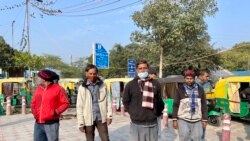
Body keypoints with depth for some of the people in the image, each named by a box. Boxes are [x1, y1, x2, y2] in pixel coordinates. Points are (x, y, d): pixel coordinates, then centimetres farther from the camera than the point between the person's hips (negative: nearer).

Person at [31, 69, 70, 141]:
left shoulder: (57, 88, -6)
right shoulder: (38, 89, 11)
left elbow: (65, 103, -7)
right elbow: (33, 102, 23)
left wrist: (56, 112, -16)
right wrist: (34, 112, 7)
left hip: (51, 124, -6)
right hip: (38, 124, 6)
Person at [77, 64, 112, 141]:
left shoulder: (102, 85, 4)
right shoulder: (82, 88, -3)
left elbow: (107, 101, 5)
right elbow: (79, 106, -4)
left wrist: (109, 115, -3)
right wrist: (80, 123, -7)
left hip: (101, 118, 1)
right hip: (88, 119, -1)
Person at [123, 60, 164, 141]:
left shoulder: (155, 84, 6)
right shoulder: (130, 85, 1)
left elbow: (159, 101, 12)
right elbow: (125, 101, 8)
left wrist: (157, 113, 5)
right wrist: (132, 112, 1)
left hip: (152, 123, 2)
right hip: (136, 124, -1)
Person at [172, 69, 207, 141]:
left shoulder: (200, 89, 7)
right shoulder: (180, 89, 0)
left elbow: (204, 105, 11)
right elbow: (175, 105, 1)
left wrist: (204, 119, 7)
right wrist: (174, 119, -4)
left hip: (197, 121, 3)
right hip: (183, 120, -2)